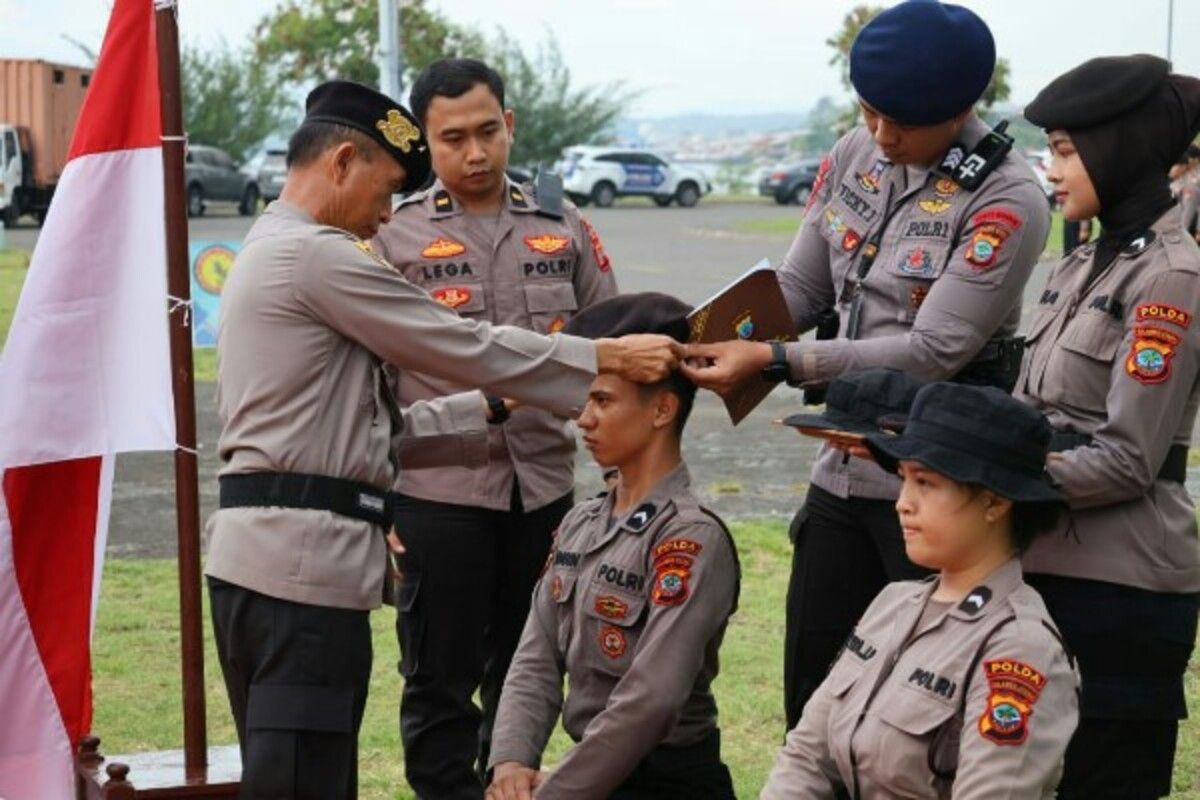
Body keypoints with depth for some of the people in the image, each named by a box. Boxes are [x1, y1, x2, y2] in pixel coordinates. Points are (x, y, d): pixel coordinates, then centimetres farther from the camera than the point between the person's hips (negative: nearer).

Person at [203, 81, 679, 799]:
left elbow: (365, 423, 21)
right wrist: (607, 360, -5)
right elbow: (466, 348, -10)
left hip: (259, 553, 11)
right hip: (303, 558, -11)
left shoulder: (268, 255, 23)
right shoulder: (317, 256, -10)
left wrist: (491, 411, 18)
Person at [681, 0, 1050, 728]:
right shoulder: (853, 157, 3)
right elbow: (800, 288, 7)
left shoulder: (1007, 199, -19)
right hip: (843, 470, 7)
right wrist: (715, 335, -13)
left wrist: (774, 362, -26)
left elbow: (935, 350, -23)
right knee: (813, 692, 16)